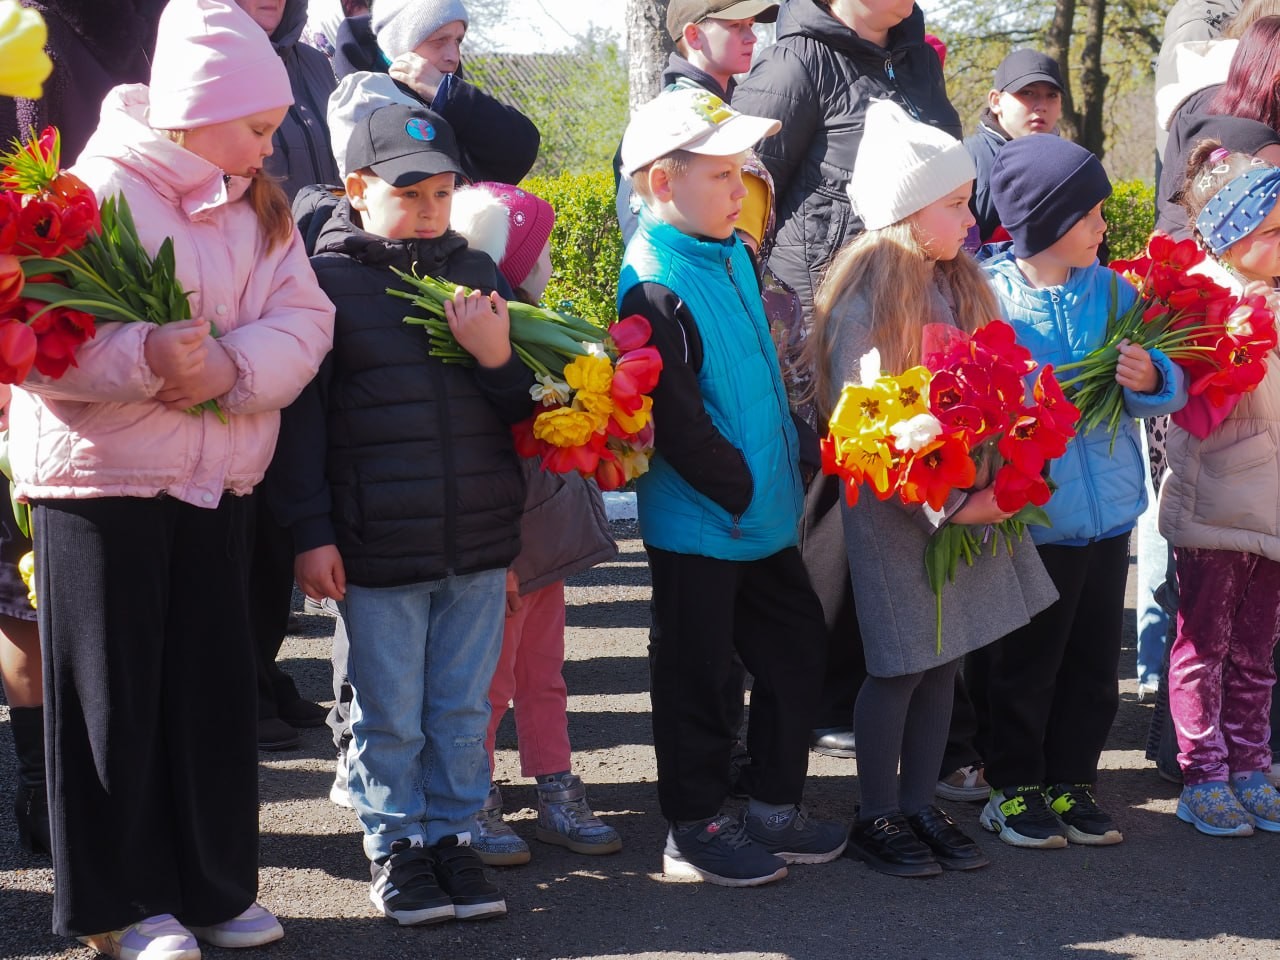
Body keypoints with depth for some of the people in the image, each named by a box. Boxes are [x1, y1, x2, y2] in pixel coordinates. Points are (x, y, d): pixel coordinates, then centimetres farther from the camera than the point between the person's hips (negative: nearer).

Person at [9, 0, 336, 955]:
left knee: (216, 683, 10)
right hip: (99, 476, -5)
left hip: (219, 480, 6)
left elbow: (304, 318, 0)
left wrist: (233, 365, -19)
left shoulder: (259, 204, 9)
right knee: (114, 694, 3)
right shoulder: (96, 190, -10)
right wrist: (143, 356, -29)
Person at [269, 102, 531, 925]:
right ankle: (395, 844, 24)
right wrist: (312, 532, -7)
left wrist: (498, 357, -10)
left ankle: (454, 833, 27)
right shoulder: (328, 279, -4)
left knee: (463, 709, 13)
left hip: (479, 541, 4)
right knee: (390, 715, 8)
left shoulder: (474, 272, 8)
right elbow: (301, 416, -4)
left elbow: (522, 408, 12)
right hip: (377, 547, -3)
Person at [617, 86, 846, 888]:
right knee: (702, 675, 5)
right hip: (698, 523, -9)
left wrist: (784, 478, 12)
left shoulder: (734, 254, 7)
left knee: (797, 649, 16)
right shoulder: (654, 288, -20)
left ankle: (776, 806, 30)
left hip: (766, 516, 9)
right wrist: (742, 493, -16)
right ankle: (696, 829, 20)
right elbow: (678, 427, -22)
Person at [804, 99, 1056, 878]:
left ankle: (921, 806, 25)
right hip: (896, 512, -6)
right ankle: (877, 819, 18)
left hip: (972, 504, 6)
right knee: (901, 667, 2)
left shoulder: (966, 288, 7)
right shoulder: (866, 302, -15)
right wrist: (947, 504, -20)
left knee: (944, 662, 12)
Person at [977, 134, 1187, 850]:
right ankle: (1014, 789, 24)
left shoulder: (1112, 291, 3)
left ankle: (1072, 783, 30)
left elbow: (1175, 389, 7)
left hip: (1109, 516, 5)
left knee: (1095, 663, 14)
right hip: (1034, 519, -5)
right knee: (1028, 663, 8)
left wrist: (1152, 380, -15)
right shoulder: (984, 295, -11)